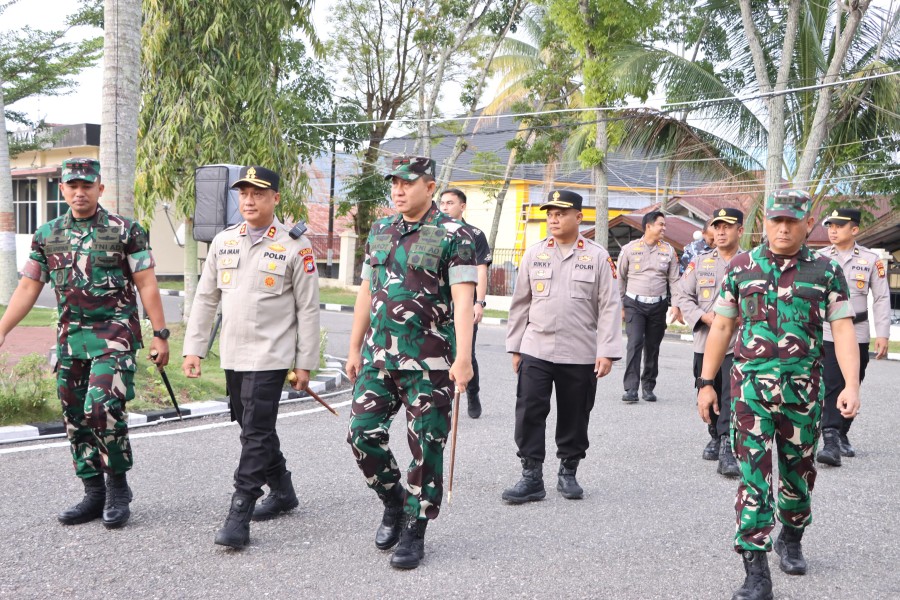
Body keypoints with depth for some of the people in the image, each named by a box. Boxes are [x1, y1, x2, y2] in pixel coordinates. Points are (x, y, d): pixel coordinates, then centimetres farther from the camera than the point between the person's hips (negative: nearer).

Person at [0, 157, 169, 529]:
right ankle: (94, 494, 20)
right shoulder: (47, 236, 11)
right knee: (75, 418, 8)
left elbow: (146, 285, -4)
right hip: (70, 338, 5)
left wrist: (160, 335, -8)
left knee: (102, 407, -19)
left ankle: (118, 486, 0)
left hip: (115, 335, -5)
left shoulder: (125, 231, -2)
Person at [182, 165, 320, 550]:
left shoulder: (296, 247, -6)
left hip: (270, 356, -6)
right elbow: (205, 298, 12)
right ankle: (282, 492, 34)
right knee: (252, 427, 16)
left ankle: (239, 516, -4)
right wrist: (193, 349, 7)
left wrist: (305, 363, -6)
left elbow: (308, 309, -5)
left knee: (256, 432, -8)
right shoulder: (223, 242, 8)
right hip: (232, 355, 6)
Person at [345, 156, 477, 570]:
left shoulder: (453, 235, -7)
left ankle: (414, 531, 17)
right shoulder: (379, 232, 12)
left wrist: (462, 358, -23)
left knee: (426, 448, 2)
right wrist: (355, 349, 16)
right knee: (363, 432, 2)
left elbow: (463, 300, -15)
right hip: (379, 359, 6)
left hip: (430, 364, -5)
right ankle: (393, 502, 26)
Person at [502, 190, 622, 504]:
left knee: (574, 416, 8)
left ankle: (568, 472, 25)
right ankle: (531, 476, 4)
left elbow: (609, 306, -2)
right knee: (529, 413, -4)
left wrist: (607, 352, -8)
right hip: (535, 351, 1)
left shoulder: (598, 256, 0)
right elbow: (520, 303, 11)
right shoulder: (534, 254, 6)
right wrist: (515, 346, 9)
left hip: (580, 355, -1)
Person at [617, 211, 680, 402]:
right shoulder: (630, 249, 0)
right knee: (635, 344, -14)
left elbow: (674, 280, 9)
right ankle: (631, 389, -15)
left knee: (652, 347, 8)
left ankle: (648, 387, 19)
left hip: (658, 305, 3)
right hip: (634, 304, -2)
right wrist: (620, 306, 5)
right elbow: (621, 279, 7)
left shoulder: (668, 250, 6)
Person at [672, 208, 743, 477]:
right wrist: (704, 317, -9)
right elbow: (680, 295, 5)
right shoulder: (700, 262, 8)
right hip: (704, 342, 3)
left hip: (738, 345, -3)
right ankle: (715, 437, 34)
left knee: (732, 397, -12)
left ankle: (727, 449, -12)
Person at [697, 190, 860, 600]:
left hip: (803, 389, 1)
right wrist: (706, 383, 5)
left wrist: (852, 384, -16)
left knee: (799, 470, 15)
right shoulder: (741, 268, 3)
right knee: (753, 474, -6)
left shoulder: (826, 272, 3)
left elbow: (843, 330, -3)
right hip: (751, 385, -1)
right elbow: (721, 328, 7)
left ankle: (790, 539, 42)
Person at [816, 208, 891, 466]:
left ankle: (842, 435, 26)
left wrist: (883, 335, -3)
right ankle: (831, 442, -14)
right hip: (826, 334, -2)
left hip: (858, 334, 2)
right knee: (831, 387, -11)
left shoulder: (871, 260, 2)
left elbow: (881, 298, 4)